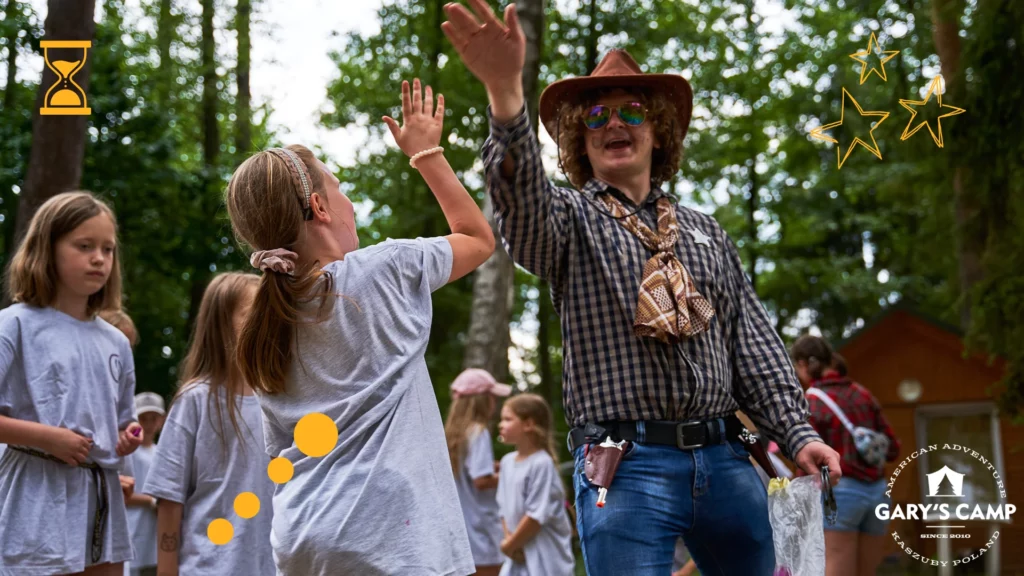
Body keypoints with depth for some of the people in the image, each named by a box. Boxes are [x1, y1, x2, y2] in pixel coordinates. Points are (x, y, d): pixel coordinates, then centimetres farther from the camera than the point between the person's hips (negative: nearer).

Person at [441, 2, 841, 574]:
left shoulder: (706, 232, 19)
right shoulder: (571, 218, 6)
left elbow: (754, 344, 16)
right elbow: (521, 196, -19)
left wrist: (798, 433, 2)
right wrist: (506, 93, -37)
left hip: (725, 459, 4)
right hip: (628, 467, -4)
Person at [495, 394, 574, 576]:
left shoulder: (541, 464, -18)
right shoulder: (507, 461, 7)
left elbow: (537, 515, -19)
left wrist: (510, 545, -10)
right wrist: (509, 540, -4)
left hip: (546, 557, -8)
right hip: (519, 555, 8)